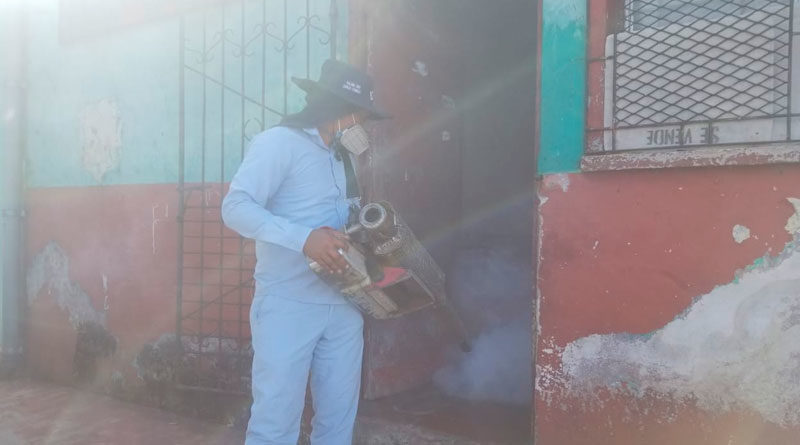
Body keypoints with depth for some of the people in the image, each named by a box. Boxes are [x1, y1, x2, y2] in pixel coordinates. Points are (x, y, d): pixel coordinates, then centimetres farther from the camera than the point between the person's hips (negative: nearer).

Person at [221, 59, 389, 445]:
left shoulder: (344, 157, 18)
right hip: (289, 305, -7)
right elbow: (235, 207, -17)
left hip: (344, 305, 7)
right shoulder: (279, 142, -6)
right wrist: (304, 238, -29)